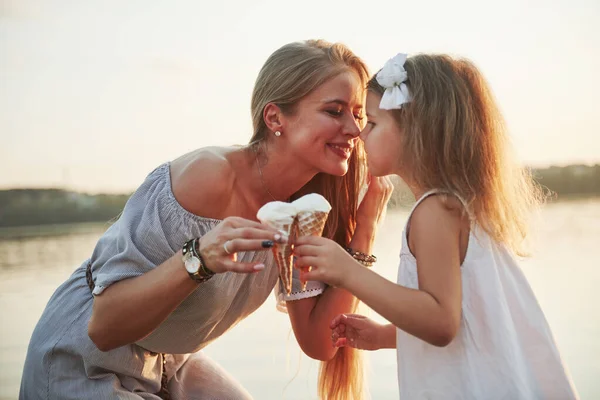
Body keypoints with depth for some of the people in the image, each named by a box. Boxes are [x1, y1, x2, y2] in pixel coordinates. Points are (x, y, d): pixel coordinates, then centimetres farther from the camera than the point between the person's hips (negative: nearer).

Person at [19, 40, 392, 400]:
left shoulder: (301, 209, -8)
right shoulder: (208, 176, -28)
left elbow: (318, 342, -11)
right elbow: (103, 327, -26)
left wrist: (365, 223, -15)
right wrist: (198, 259, -41)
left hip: (174, 364, 6)